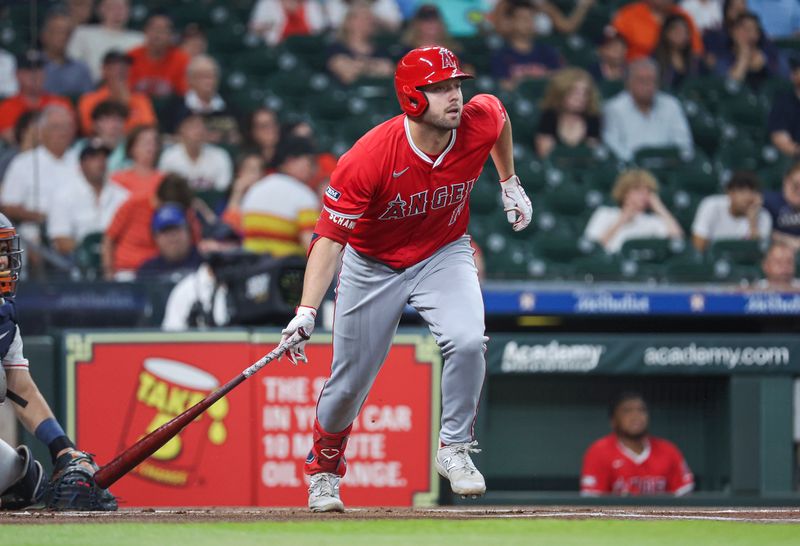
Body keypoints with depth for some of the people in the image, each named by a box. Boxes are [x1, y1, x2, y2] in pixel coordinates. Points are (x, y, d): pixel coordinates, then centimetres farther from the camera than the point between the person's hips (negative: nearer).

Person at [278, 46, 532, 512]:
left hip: (444, 255, 2)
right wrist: (307, 312, -41)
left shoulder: (481, 121, -22)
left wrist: (510, 184, 15)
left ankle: (454, 448, -4)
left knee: (467, 341, -26)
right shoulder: (368, 159, -33)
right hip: (373, 265, -2)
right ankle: (325, 470, 35)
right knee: (350, 381, 6)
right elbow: (330, 239, -30)